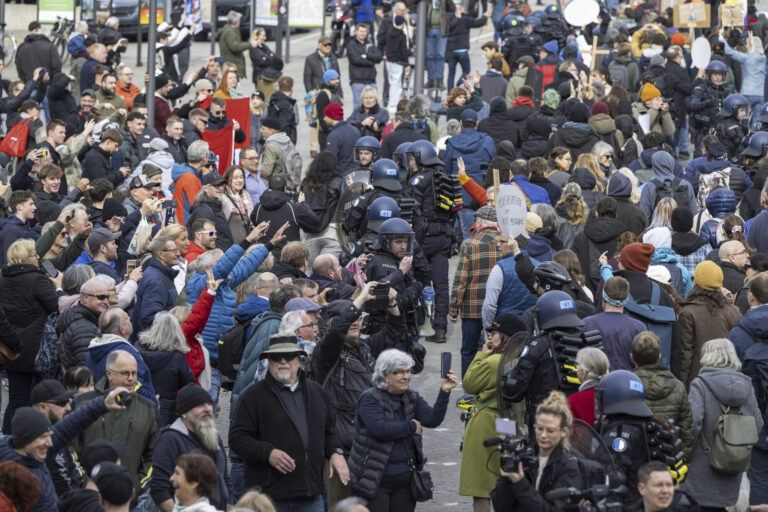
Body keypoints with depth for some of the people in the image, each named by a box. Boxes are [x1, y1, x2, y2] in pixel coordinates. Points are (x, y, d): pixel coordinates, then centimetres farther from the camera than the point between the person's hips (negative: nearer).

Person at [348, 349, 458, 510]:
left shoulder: (412, 398, 11)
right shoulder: (370, 399, -7)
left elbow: (432, 419, -5)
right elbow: (379, 429, -22)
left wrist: (444, 392, -18)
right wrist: (411, 427, -11)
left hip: (404, 479, 6)